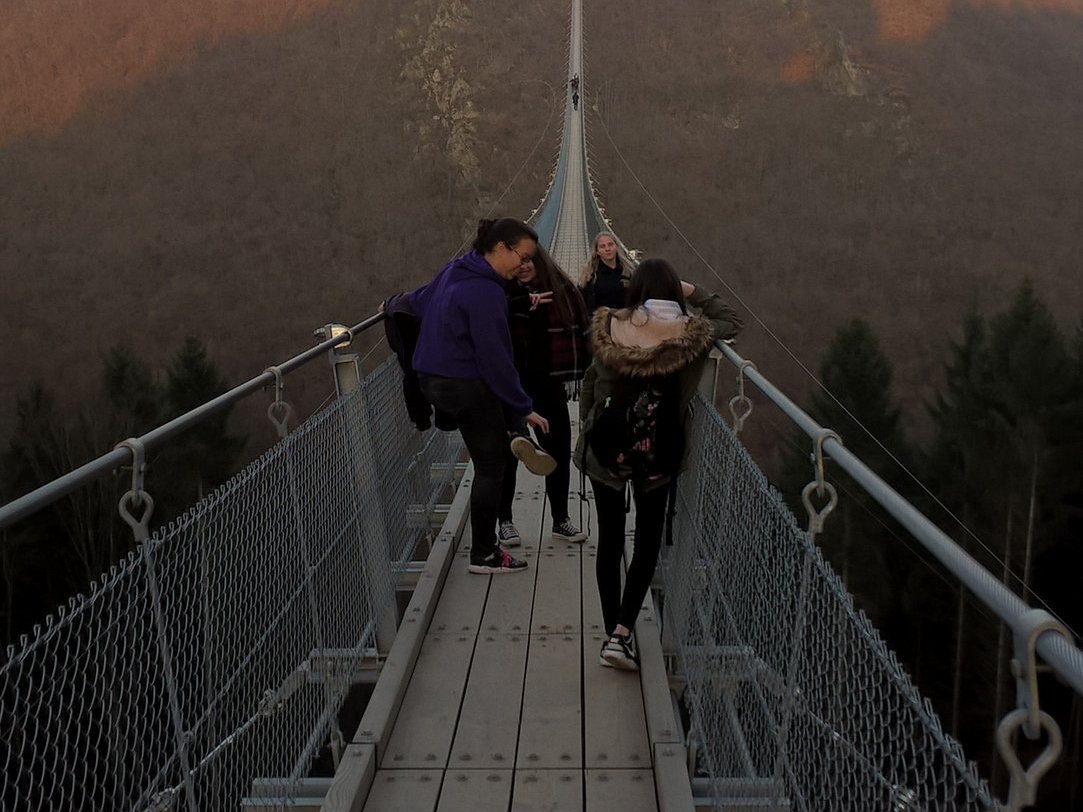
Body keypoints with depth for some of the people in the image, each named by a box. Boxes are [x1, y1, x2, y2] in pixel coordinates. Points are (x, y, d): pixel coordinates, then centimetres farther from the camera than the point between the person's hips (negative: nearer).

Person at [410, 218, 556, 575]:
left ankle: (518, 436, 8)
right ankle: (483, 555, 15)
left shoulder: (456, 269, 4)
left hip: (432, 379, 9)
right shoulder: (486, 292, -24)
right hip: (467, 387, -9)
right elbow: (496, 358, -25)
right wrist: (524, 408, -18)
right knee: (489, 467, 5)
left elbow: (419, 302, 20)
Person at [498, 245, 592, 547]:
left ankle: (560, 520, 24)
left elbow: (583, 332, 2)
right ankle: (505, 521, 21)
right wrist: (525, 302, -34)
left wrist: (587, 373, -5)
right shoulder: (503, 291, -6)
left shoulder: (564, 290, 0)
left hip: (548, 385, 2)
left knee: (559, 453, 9)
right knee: (508, 454, 7)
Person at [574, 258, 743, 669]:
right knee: (647, 541, 12)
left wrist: (587, 428, 14)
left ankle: (612, 634, 19)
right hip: (657, 454, -1)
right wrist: (694, 293, 10)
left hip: (604, 447, 1)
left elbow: (590, 382, 3)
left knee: (609, 538, 13)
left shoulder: (610, 327, -7)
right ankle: (621, 633, -1)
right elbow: (732, 320, 10)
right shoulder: (690, 334, -10)